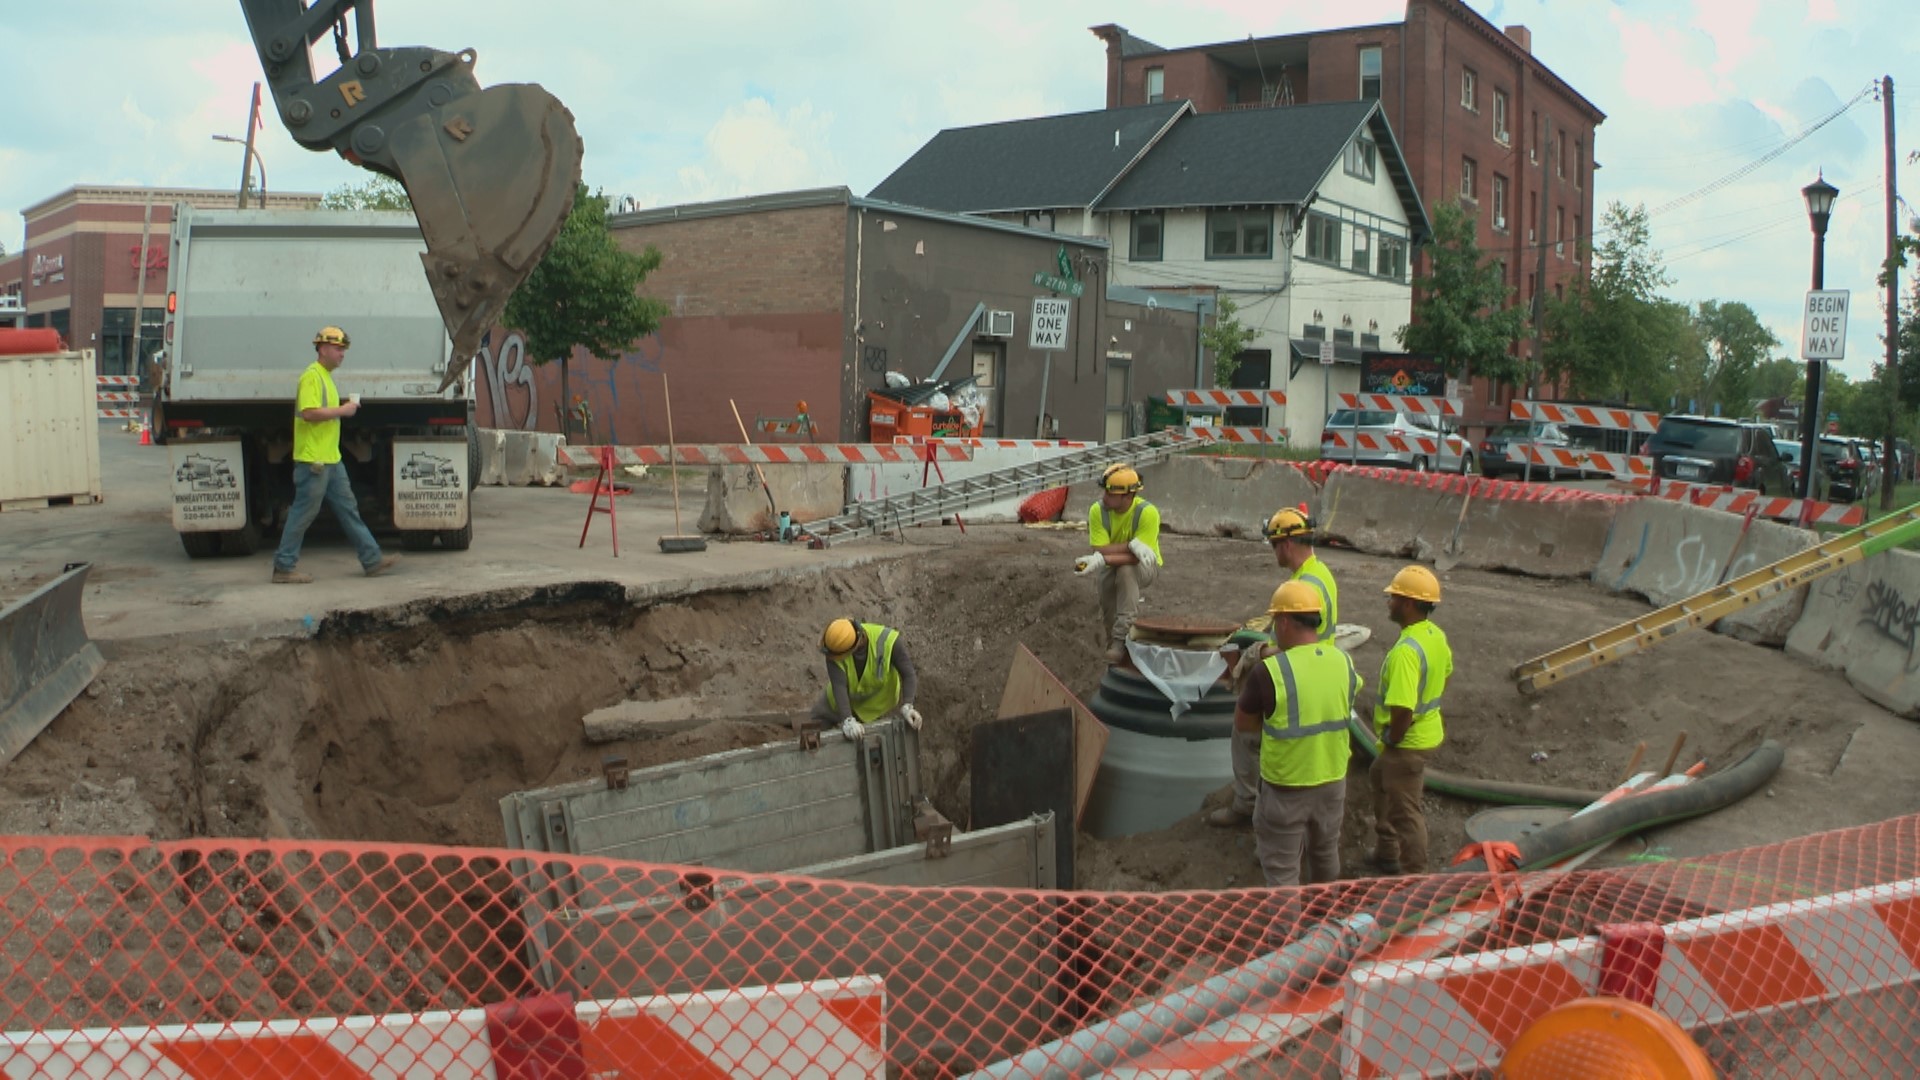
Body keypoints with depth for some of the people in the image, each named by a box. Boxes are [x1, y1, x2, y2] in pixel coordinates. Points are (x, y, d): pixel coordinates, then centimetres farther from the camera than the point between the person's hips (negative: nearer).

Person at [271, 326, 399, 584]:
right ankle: (283, 568, 5)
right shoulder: (311, 376, -14)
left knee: (348, 509, 10)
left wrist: (342, 410, 13)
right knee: (303, 513, -4)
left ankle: (372, 560, 14)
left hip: (331, 459, 10)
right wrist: (342, 410, -17)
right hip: (313, 459, -10)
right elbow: (308, 412, -25)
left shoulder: (325, 376, 18)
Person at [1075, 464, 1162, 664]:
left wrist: (1101, 560, -42)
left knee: (1126, 570, -34)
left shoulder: (1147, 512, -27)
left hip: (1144, 567, -4)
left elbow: (1138, 557, -31)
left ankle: (1121, 639, -31)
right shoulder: (1097, 510, -17)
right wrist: (1132, 545, -37)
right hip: (1112, 567, 4)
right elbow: (1100, 549, -23)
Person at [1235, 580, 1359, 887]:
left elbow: (1242, 723, -12)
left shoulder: (1271, 671, -24)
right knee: (1326, 852, 29)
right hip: (1333, 780, 6)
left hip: (1286, 787, -6)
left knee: (1281, 869, 10)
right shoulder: (1344, 663, -8)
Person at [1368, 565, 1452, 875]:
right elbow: (1445, 674, 19)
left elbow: (1402, 710, -34)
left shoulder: (1406, 651, -31)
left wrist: (1392, 740, -17)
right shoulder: (1436, 635, 0)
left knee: (1406, 813, 5)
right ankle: (1388, 853, 44)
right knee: (1380, 781, 28)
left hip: (1408, 742, -10)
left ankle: (1415, 877, 20)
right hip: (1429, 730, 10)